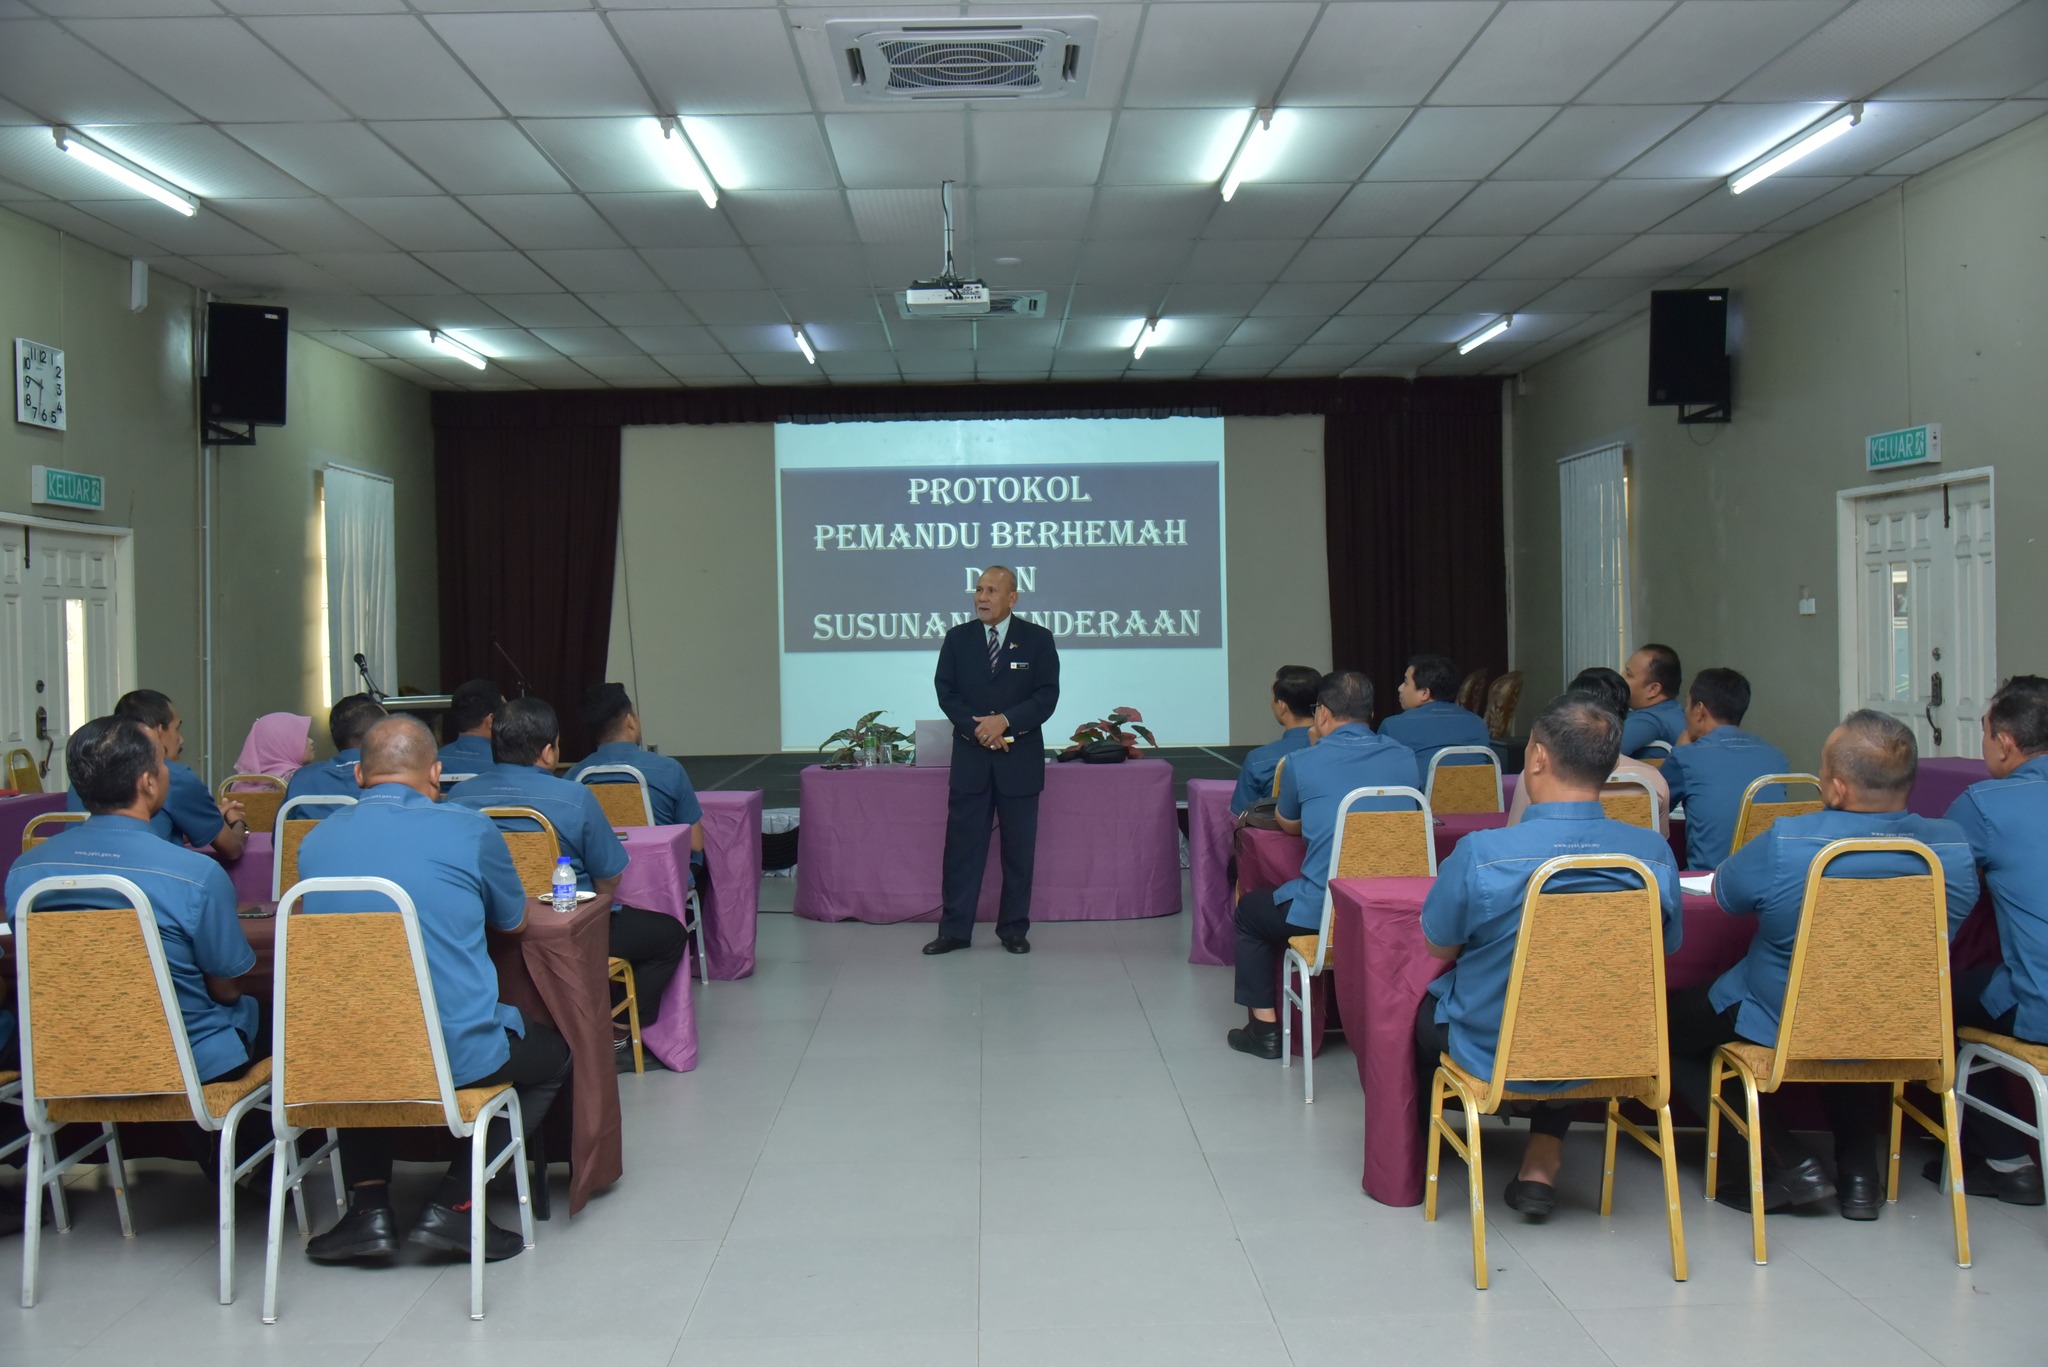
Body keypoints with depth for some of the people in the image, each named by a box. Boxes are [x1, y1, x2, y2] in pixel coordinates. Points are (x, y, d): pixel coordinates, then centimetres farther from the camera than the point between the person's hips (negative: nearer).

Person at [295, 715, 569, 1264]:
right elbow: (515, 922, 12)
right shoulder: (469, 830, -5)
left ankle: (369, 1204, 22)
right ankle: (454, 1205, 11)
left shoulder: (316, 840, 6)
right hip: (460, 1056, -4)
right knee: (555, 1052, 25)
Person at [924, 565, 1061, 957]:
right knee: (963, 844, 2)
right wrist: (978, 728, -13)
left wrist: (1005, 721, -18)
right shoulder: (958, 638, 6)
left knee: (1019, 848, 5)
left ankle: (1014, 929, 15)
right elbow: (946, 691, 2)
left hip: (1021, 759, -1)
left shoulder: (1037, 639, 1)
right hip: (970, 756, 1)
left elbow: (1047, 696, -5)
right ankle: (954, 929, 7)